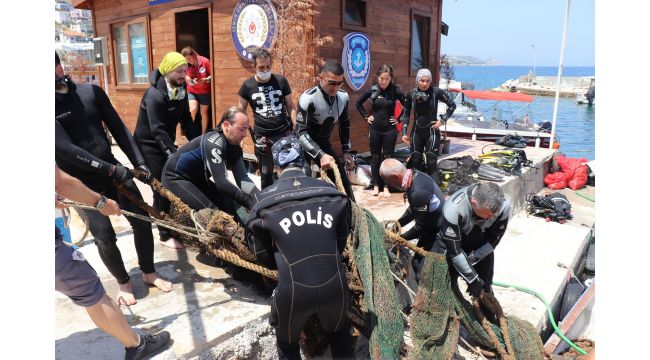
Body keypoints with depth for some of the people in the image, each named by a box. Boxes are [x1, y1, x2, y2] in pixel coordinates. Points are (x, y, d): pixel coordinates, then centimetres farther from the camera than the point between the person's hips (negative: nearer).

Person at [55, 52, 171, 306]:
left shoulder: (92, 92, 1)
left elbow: (118, 129, 5)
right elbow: (66, 149, -20)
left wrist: (139, 162, -2)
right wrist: (110, 169, -22)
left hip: (114, 169, 4)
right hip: (82, 182, -4)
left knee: (142, 221, 6)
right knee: (104, 236, -8)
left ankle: (149, 273, 28)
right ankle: (124, 282, 19)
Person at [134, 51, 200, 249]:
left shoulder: (181, 92, 0)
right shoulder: (154, 95, -24)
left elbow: (187, 122, 2)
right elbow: (158, 130, -30)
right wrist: (175, 155, -35)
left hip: (166, 144, 7)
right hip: (150, 146, -7)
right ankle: (165, 235, 5)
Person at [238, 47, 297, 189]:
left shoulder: (281, 81, 0)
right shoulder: (247, 85, -1)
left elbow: (291, 107, 5)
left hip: (285, 132, 0)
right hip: (262, 136, 0)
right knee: (266, 173, 7)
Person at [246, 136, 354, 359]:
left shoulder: (265, 201, -2)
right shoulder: (333, 194, 2)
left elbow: (264, 258, 8)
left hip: (293, 292, -2)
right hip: (335, 287, 2)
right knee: (338, 334, 34)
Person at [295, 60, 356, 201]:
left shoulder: (343, 97, -7)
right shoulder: (308, 98, -27)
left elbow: (344, 125, 8)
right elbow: (301, 132, -30)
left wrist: (346, 151, 5)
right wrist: (320, 155, -40)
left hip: (324, 143, 6)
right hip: (305, 144, -6)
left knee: (343, 181, 7)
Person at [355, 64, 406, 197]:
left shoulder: (396, 90, -8)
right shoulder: (372, 90, -2)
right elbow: (358, 103, 11)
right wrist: (366, 116, 5)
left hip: (390, 129, -2)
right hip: (375, 129, 2)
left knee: (387, 158, 4)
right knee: (375, 157, 8)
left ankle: (386, 187, 12)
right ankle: (376, 185, 19)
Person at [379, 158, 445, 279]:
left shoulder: (418, 192, -34)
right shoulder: (415, 175, -5)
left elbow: (420, 227, -23)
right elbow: (413, 209, 9)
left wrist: (400, 238, -10)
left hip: (437, 233, -9)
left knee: (418, 264, 2)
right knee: (419, 260, 20)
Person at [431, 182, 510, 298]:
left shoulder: (503, 206, -28)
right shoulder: (453, 208, -38)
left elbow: (493, 240, -12)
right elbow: (454, 250, -30)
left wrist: (472, 259, -18)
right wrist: (472, 279, -26)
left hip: (481, 249, 3)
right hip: (451, 243, -2)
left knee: (485, 288, 6)